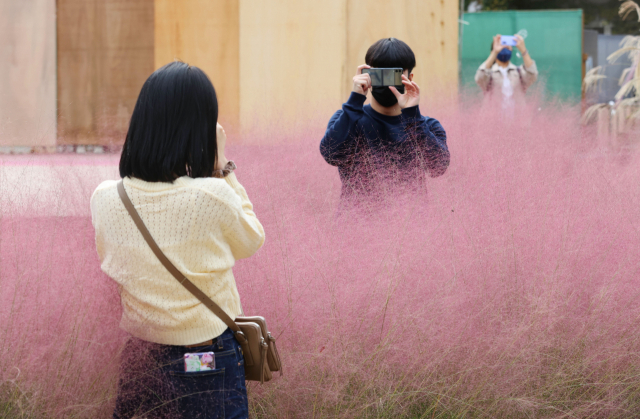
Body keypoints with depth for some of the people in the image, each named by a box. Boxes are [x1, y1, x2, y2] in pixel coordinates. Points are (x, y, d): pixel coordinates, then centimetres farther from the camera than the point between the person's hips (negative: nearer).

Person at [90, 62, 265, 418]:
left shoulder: (105, 199, -11)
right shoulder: (214, 197, -22)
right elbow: (252, 242, -1)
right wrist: (223, 169, 1)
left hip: (136, 362, 3)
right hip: (209, 372, -3)